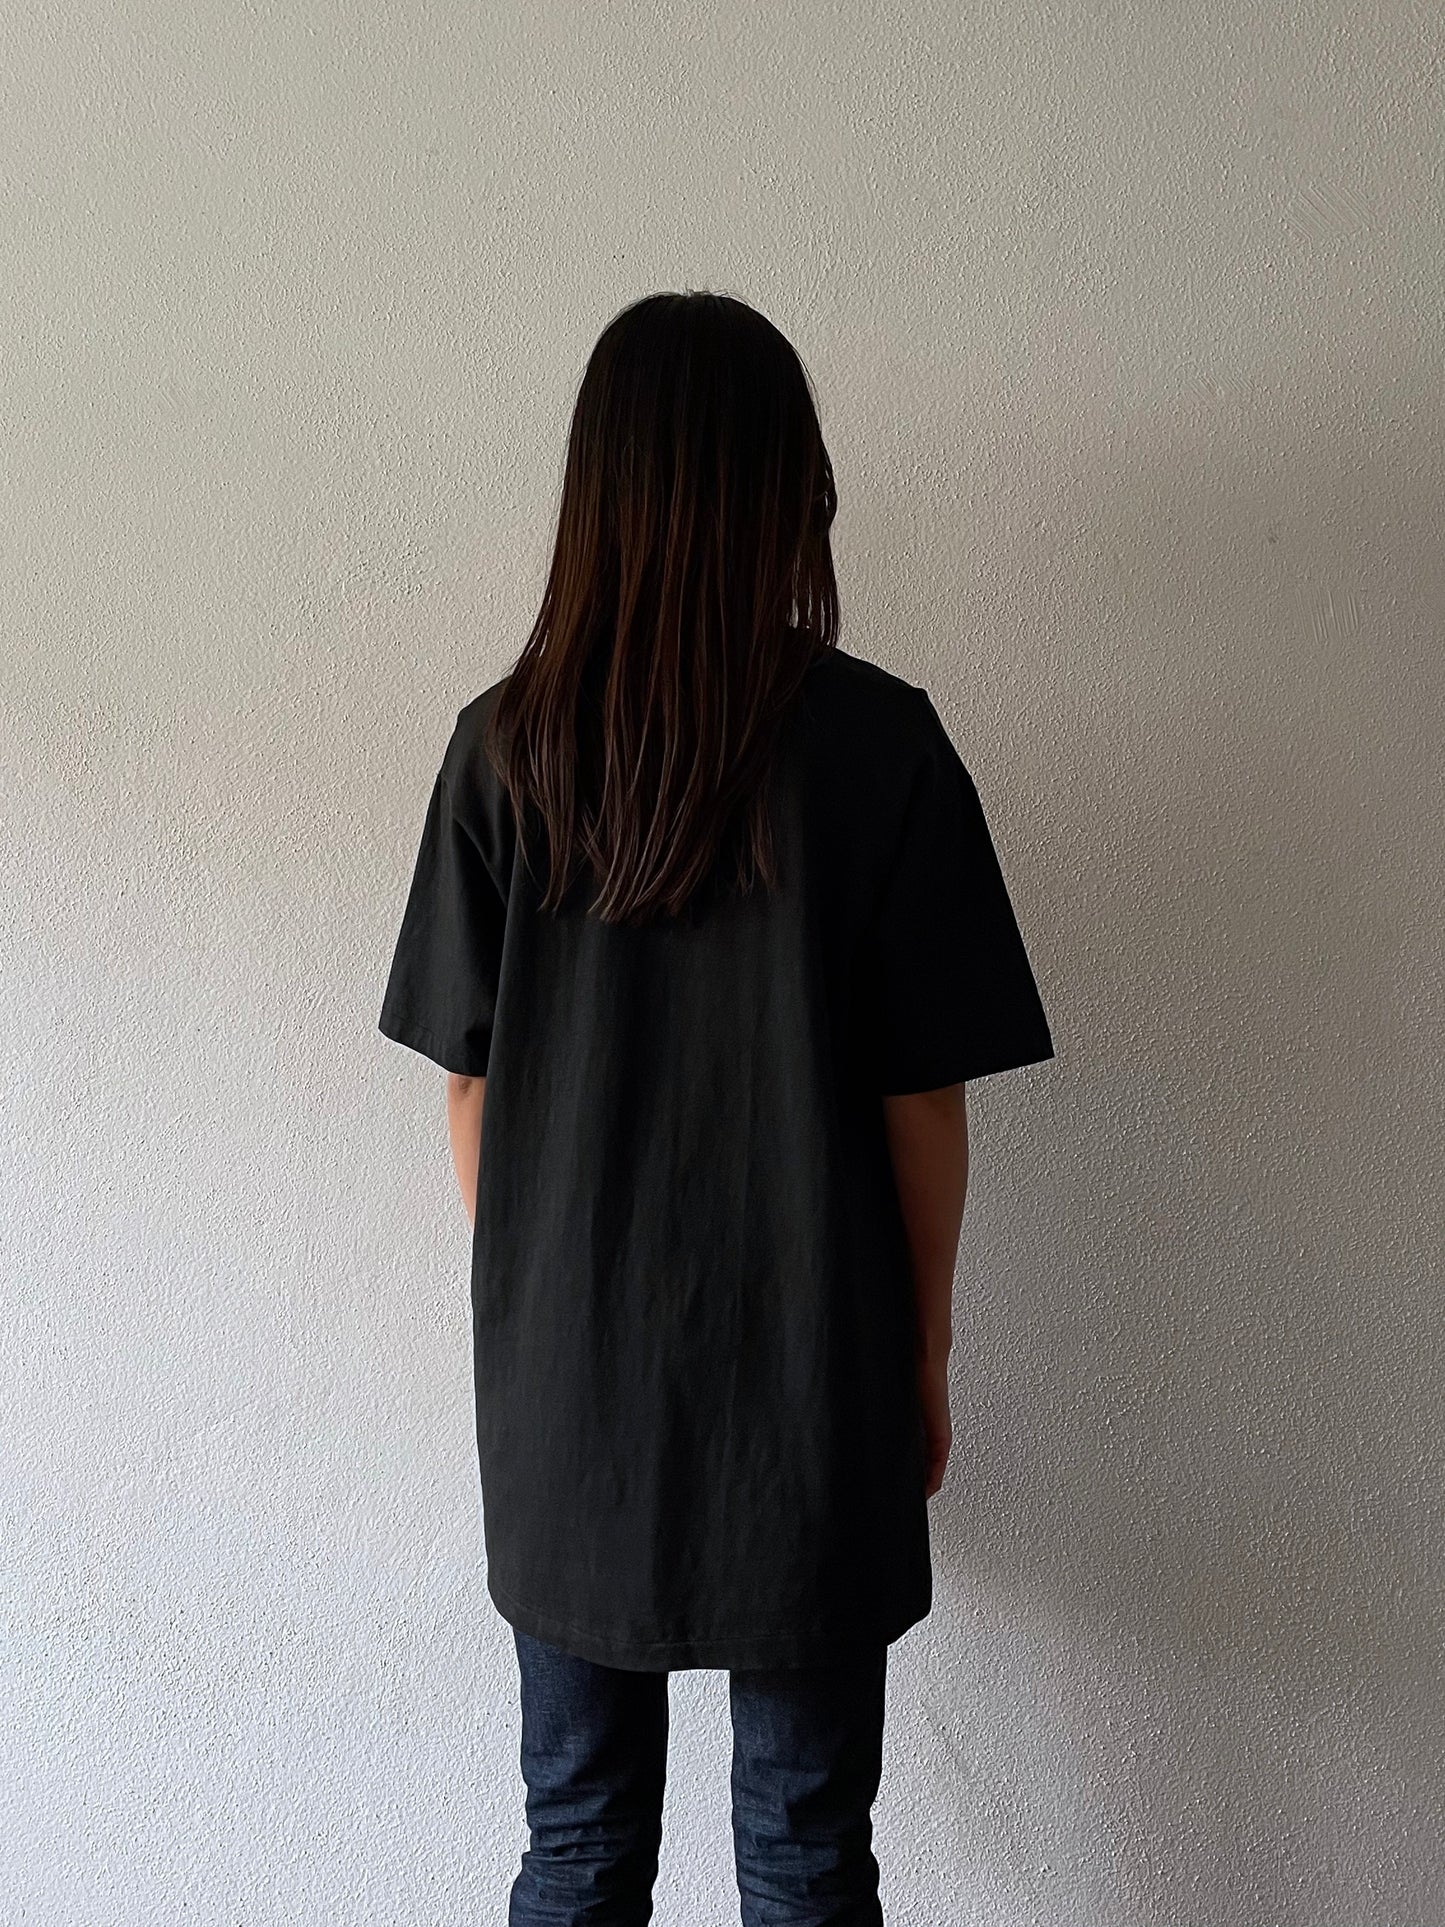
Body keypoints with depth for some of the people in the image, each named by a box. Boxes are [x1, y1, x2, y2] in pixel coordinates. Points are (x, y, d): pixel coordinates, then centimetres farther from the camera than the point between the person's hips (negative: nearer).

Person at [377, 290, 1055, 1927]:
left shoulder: (506, 746, -6)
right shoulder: (879, 744, -12)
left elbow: (470, 1083, -1)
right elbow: (921, 1100, -8)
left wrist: (523, 1311, 13)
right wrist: (925, 1348, 5)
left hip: (566, 1375, 2)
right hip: (813, 1367, -2)